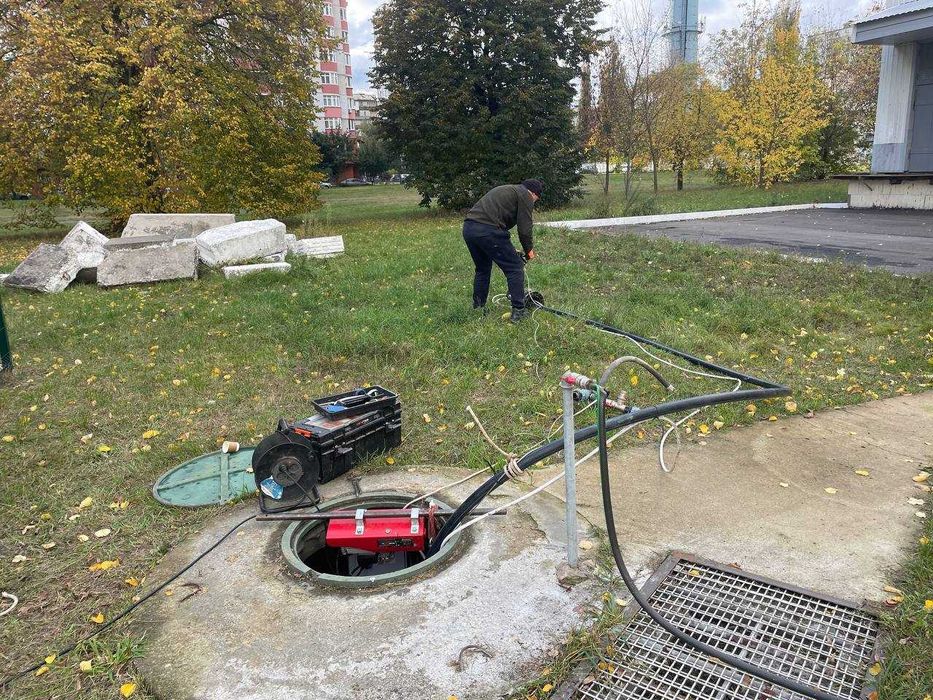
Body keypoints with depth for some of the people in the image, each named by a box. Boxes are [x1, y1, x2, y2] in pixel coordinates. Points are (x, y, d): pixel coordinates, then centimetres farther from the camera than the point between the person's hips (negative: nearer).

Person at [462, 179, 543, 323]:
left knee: (482, 269, 27)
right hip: (488, 230, -8)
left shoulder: (506, 190, 33)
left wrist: (508, 250, 36)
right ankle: (518, 311, 5)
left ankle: (478, 309, 32)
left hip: (468, 228, 9)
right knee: (515, 268, 5)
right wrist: (529, 250, 16)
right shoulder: (525, 196, 7)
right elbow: (524, 228, -1)